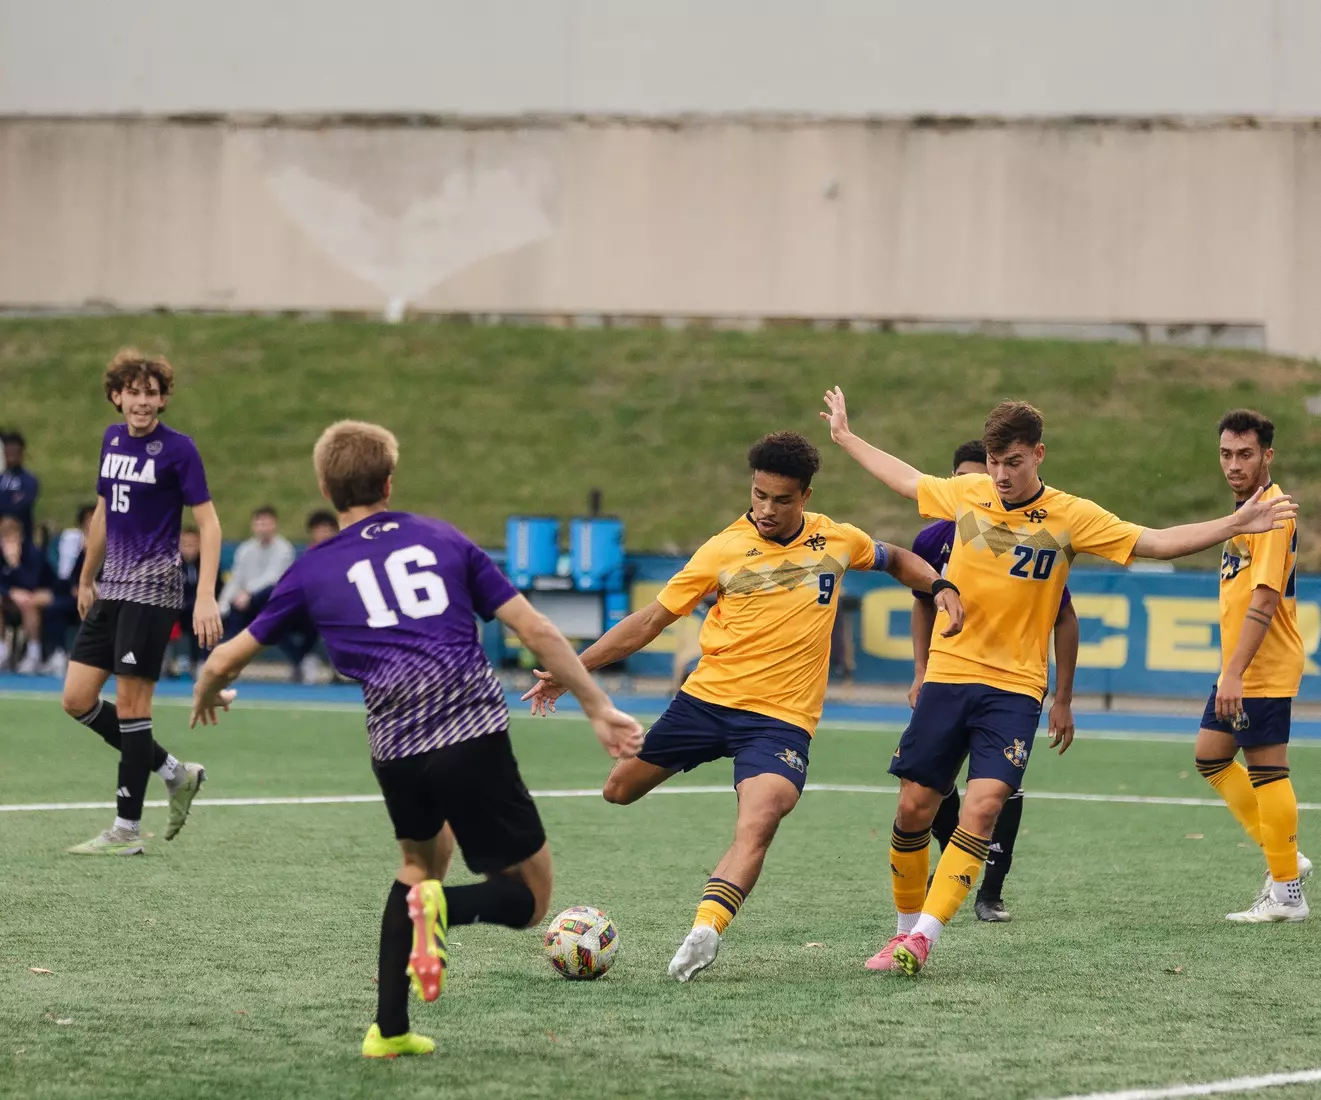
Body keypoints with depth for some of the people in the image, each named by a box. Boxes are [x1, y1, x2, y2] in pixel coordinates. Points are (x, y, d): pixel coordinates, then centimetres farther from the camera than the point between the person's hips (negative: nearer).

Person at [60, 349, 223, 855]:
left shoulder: (177, 449, -9)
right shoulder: (112, 439, 11)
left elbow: (208, 523, -12)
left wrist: (206, 598, -22)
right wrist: (87, 579, 28)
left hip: (152, 589, -7)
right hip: (111, 588, 7)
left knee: (130, 703, -6)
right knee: (78, 700, 3)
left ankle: (127, 829, 1)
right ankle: (174, 773, 17)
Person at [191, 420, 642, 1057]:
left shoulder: (313, 570, 16)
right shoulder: (443, 540, 17)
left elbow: (223, 662, 20)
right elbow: (536, 630, 11)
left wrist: (205, 697, 43)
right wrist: (598, 709, 18)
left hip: (395, 752, 2)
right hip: (475, 734, -2)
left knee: (422, 857, 33)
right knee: (529, 899, 12)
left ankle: (390, 1029, 25)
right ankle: (442, 906, -22)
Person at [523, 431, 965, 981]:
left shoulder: (837, 541, 3)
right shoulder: (724, 551, -2)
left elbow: (895, 559, 25)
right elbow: (650, 620, 2)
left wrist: (940, 586, 5)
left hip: (782, 716, -2)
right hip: (707, 696, 2)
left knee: (756, 828, -27)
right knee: (619, 791, 10)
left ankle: (705, 928, -39)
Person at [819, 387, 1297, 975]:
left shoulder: (1072, 517, -4)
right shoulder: (966, 494, 3)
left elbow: (1155, 542, -3)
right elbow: (906, 478, 22)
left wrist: (1234, 525, -12)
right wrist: (845, 437, 31)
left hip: (1014, 688, -2)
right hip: (947, 677, 3)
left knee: (984, 805, -19)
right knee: (914, 806, 2)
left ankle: (923, 938, -18)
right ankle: (908, 923, 22)